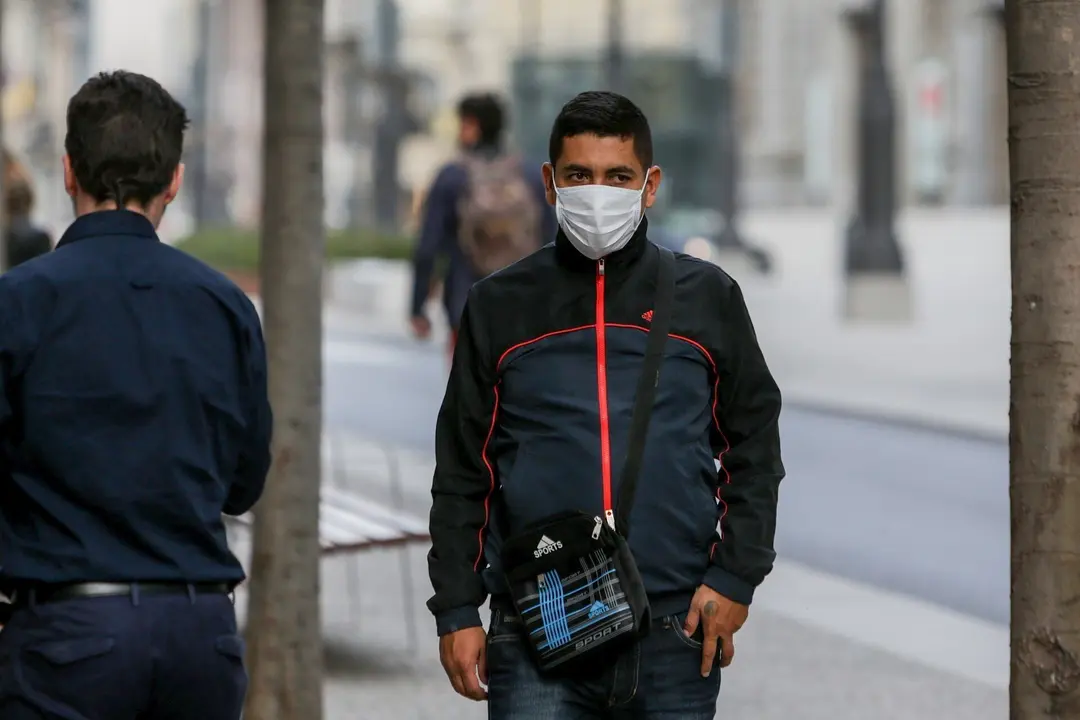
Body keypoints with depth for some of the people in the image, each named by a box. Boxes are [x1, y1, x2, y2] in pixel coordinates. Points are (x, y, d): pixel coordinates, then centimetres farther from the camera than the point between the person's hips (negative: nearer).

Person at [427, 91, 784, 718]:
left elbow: (754, 449, 11)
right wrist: (456, 610, 4)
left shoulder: (707, 297, 8)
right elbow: (461, 471, 10)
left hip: (676, 633, 1)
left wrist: (735, 579, 0)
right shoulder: (500, 306, 8)